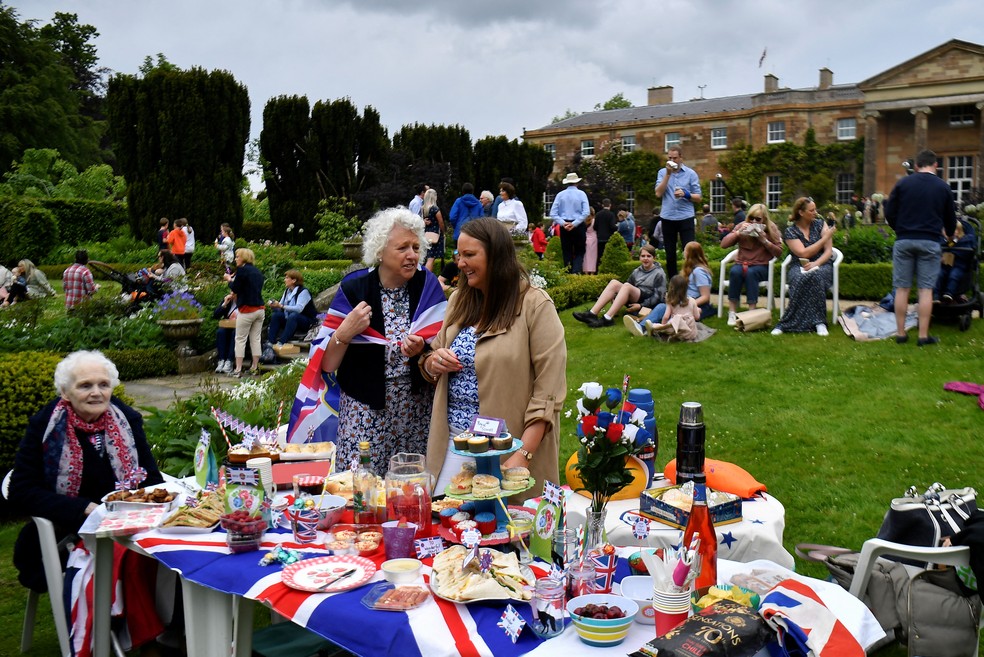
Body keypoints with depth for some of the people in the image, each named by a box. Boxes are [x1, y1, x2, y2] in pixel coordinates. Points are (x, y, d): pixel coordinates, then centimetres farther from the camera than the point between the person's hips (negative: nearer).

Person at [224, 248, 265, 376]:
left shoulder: (242, 270, -9)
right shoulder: (258, 272, 13)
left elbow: (235, 289, -9)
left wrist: (229, 280, 9)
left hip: (247, 310, -7)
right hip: (260, 309, 7)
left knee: (240, 340, 0)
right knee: (256, 339, 10)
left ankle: (238, 370, -1)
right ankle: (255, 367, 13)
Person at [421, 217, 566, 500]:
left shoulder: (535, 305, -9)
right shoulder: (459, 301, 10)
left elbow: (549, 390, -14)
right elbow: (431, 367, 20)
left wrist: (523, 454, -20)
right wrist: (434, 363, -4)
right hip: (453, 444, 5)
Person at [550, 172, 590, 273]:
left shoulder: (560, 195, 3)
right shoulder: (581, 194, -2)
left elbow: (553, 213, -4)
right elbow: (586, 213, -12)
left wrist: (563, 223, -10)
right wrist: (574, 223, -13)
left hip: (564, 227, 2)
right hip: (578, 226, -2)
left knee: (567, 253, 8)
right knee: (579, 252, 4)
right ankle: (576, 272, -15)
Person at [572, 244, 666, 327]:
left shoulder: (659, 274, 1)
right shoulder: (636, 272, 18)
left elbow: (658, 296, -7)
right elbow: (627, 290, 20)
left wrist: (641, 305, -18)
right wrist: (616, 298, -1)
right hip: (634, 300, 6)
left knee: (626, 286, -30)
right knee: (614, 283, -17)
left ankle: (607, 318, -42)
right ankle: (592, 314, -30)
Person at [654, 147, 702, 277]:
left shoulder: (691, 173, 3)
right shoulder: (662, 172, 7)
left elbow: (698, 198, 2)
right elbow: (658, 193, -7)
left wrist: (686, 194, -17)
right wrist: (668, 174, -12)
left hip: (686, 218, -2)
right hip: (667, 218, 2)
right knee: (670, 254, 8)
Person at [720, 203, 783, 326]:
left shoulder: (771, 229, 1)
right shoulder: (742, 225, 4)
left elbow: (779, 252, -2)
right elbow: (723, 244, 0)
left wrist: (765, 240, -15)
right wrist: (738, 232, -13)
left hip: (761, 266, -1)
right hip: (741, 263, 2)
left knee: (750, 273, -37)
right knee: (735, 272, -34)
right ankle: (732, 312, -32)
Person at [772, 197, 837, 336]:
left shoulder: (820, 224, 7)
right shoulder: (790, 231, 0)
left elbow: (829, 251, 1)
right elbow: (804, 253, -11)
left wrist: (815, 264, -19)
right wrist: (826, 237, -11)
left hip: (822, 264, 1)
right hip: (800, 267, -1)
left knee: (814, 276, -36)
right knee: (799, 278, -37)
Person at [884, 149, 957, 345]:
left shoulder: (903, 183, 2)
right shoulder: (943, 187, 5)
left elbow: (889, 212, 2)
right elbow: (950, 218, 14)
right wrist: (950, 235, 35)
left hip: (903, 241, 0)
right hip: (930, 242, 0)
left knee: (902, 289, 5)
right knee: (925, 289, 2)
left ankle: (900, 333, 8)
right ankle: (923, 336, 1)